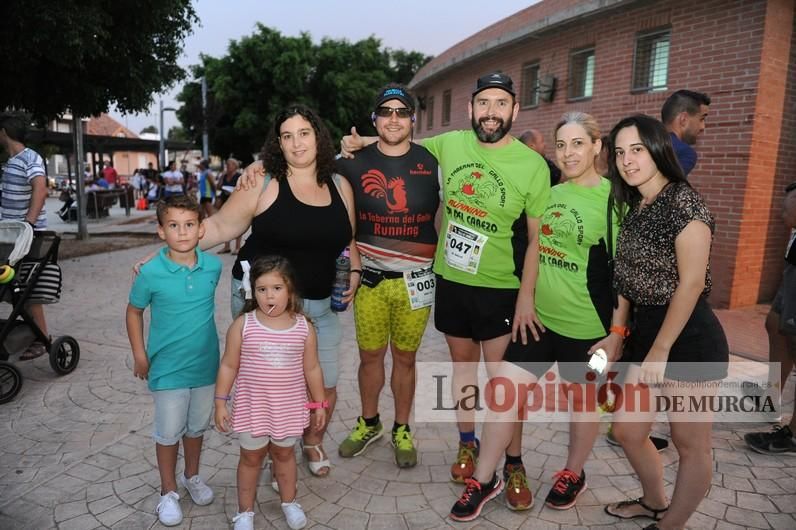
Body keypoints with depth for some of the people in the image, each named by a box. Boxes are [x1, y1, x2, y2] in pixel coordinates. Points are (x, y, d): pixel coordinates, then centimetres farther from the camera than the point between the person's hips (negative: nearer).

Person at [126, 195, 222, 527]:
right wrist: (140, 356, -2)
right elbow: (134, 312, -2)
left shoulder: (214, 266, -10)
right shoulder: (151, 272, -17)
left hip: (205, 364, 3)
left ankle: (192, 477, 43)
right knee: (168, 432, 12)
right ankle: (168, 491, 33)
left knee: (197, 426, 20)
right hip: (167, 368, -3)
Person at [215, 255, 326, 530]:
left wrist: (319, 404, 5)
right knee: (251, 457, 16)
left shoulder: (304, 327, -9)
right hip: (252, 407, -1)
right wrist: (220, 403, -4)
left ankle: (289, 501, 44)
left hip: (289, 408, 1)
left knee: (284, 453, 21)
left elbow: (312, 369, 1)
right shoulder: (243, 325, -13)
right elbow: (229, 366, -5)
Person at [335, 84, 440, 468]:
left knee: (405, 357, 12)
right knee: (370, 355, 12)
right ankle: (368, 424, 35)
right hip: (370, 277, 1)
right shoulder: (355, 163, 0)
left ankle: (402, 430, 31)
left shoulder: (432, 162, -1)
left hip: (415, 279, 0)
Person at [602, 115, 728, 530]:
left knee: (690, 445, 9)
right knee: (627, 431, 18)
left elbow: (691, 284, -18)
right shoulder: (634, 208, 10)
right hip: (645, 333, 9)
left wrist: (660, 351, -16)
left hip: (688, 339, -9)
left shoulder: (684, 203, -15)